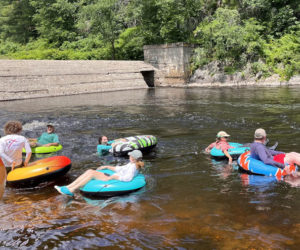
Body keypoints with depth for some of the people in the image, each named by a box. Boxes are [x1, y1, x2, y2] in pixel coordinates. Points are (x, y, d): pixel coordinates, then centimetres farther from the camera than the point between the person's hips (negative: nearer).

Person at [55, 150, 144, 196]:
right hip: (114, 177, 10)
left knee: (92, 173, -20)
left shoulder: (133, 167, -14)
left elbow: (128, 178, -29)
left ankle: (71, 191, -20)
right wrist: (106, 167, 22)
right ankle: (68, 187, -10)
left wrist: (112, 177, -23)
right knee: (90, 171, -5)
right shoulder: (131, 164, 18)